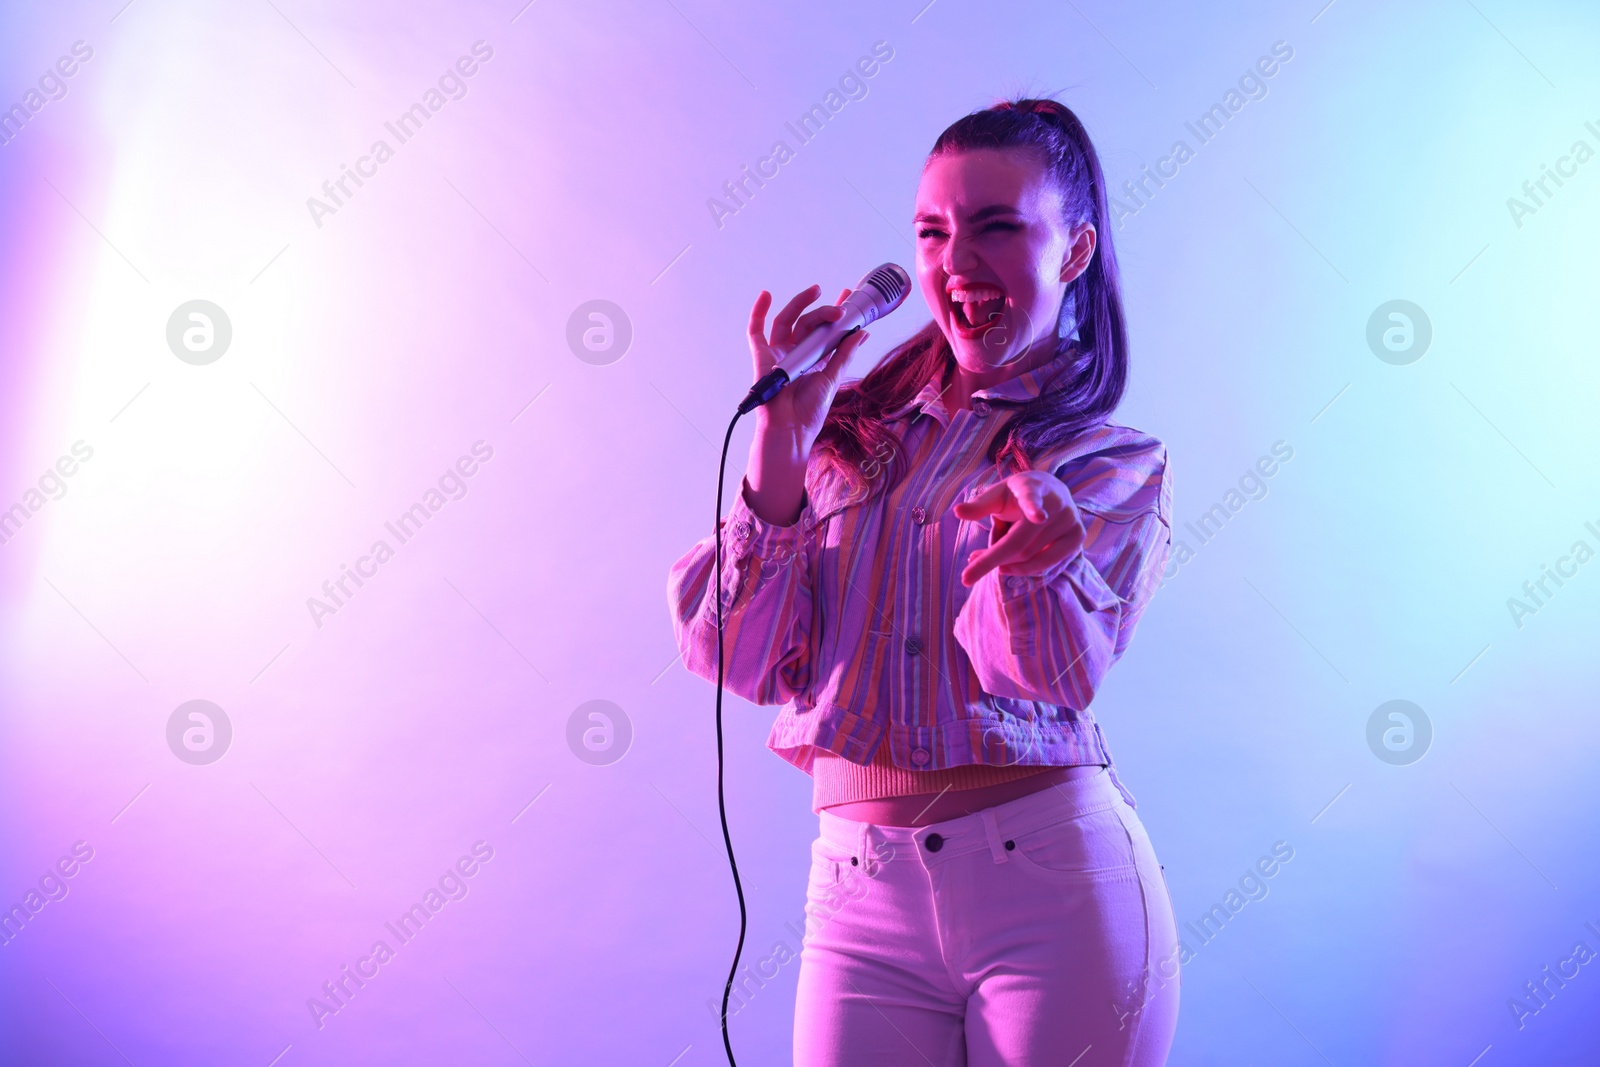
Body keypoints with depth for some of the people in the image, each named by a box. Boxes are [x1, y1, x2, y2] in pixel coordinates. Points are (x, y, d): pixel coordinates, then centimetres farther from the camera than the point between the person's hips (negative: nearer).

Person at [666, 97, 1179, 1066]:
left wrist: (1039, 548, -34)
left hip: (1053, 883, -1)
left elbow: (1053, 673, -13)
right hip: (858, 891, 2)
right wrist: (782, 440, -9)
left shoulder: (1117, 467, 5)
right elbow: (745, 661, -1)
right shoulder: (852, 428, 9)